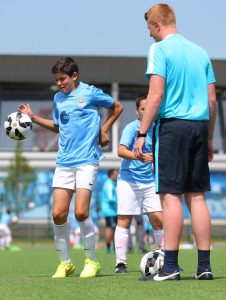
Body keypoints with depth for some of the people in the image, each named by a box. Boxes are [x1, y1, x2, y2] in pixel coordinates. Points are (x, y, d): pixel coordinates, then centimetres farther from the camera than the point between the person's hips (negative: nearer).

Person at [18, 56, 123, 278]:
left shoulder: (90, 93, -1)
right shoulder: (58, 98, 13)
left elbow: (117, 107, 12)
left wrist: (103, 130, 6)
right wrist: (33, 117, 17)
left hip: (87, 160, -5)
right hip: (63, 162, 5)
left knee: (80, 212, -14)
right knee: (58, 213, -4)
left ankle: (92, 261, 3)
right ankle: (65, 262, 10)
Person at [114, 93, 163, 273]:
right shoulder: (132, 128, -9)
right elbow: (121, 150, -23)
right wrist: (140, 157, -35)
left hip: (148, 181, 5)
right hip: (128, 180, -5)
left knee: (158, 219, 0)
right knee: (124, 220, -3)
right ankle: (121, 262, 0)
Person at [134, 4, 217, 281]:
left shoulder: (159, 49, -3)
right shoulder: (200, 52, 16)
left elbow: (156, 94, -12)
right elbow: (212, 99, 15)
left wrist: (141, 134, -10)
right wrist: (209, 138, 22)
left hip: (172, 125, -6)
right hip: (199, 125, 6)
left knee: (171, 195, -6)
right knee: (196, 196, 8)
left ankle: (170, 266, -9)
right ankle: (204, 266, 5)